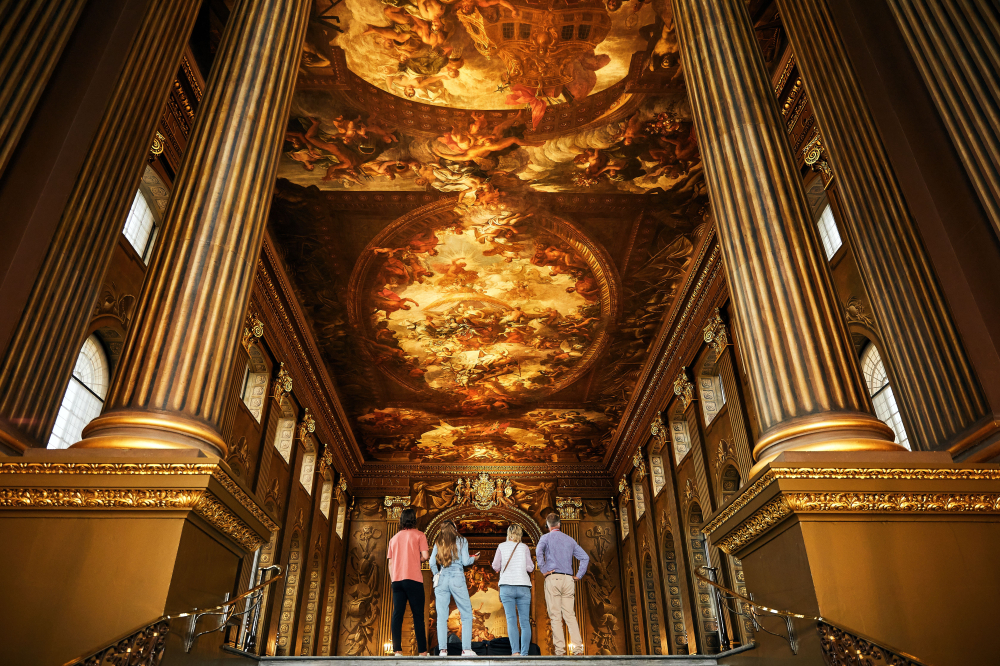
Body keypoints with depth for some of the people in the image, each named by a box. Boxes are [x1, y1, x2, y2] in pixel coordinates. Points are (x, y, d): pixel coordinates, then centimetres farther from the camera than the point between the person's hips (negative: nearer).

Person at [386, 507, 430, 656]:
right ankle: (422, 652, -1)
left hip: (397, 579, 4)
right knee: (418, 615, 0)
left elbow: (390, 562, 14)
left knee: (397, 614, 3)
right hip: (413, 579, -4)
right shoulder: (419, 535, 2)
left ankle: (398, 650, -2)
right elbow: (425, 556, -8)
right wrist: (419, 560, 12)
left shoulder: (394, 538, 15)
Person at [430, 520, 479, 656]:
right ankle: (466, 649, -2)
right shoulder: (461, 541, 3)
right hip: (457, 578, -3)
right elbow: (465, 561, -3)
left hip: (442, 579, 3)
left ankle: (443, 649, -2)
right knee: (466, 614, 4)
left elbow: (432, 562, 6)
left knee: (442, 616, 4)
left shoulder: (438, 543, 11)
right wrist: (474, 558, 16)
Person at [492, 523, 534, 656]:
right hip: (523, 586, 1)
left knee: (511, 619, -5)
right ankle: (524, 653, 0)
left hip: (507, 586, -1)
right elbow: (530, 567, 4)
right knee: (525, 621, 4)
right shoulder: (524, 547, 8)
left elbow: (495, 566, 5)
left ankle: (515, 651, -18)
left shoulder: (502, 546, 6)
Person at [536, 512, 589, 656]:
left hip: (553, 578, -4)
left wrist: (543, 569, -11)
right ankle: (578, 647, -4)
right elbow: (585, 557, 13)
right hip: (568, 579, 4)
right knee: (570, 615, 6)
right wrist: (579, 575, 11)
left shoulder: (546, 537, 3)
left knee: (555, 616, -2)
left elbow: (539, 551, -19)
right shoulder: (569, 539, 17)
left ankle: (560, 649, -5)